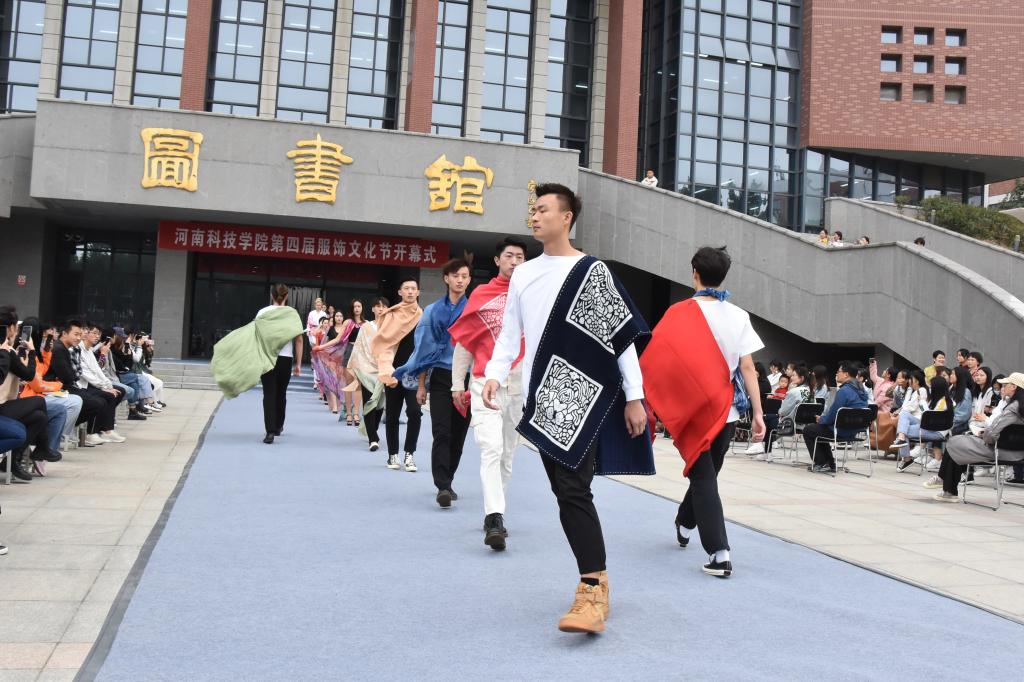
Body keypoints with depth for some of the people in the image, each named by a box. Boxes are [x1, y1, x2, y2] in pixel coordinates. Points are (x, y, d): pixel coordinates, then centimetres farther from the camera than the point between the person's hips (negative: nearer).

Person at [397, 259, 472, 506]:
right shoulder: (433, 311, 7)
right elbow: (426, 349, 8)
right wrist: (421, 384, 6)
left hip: (467, 378, 0)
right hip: (441, 377, 0)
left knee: (458, 433, 7)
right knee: (441, 433, -10)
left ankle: (446, 483, 22)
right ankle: (443, 487, -13)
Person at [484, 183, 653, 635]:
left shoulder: (591, 270, -2)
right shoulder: (523, 274, 13)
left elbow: (623, 336, -2)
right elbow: (510, 334, 14)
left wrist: (634, 397, -5)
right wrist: (495, 375, -4)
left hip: (583, 397, -6)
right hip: (542, 400, 6)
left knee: (573, 491, -15)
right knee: (564, 493, 7)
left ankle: (592, 593, -13)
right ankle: (597, 579, 18)